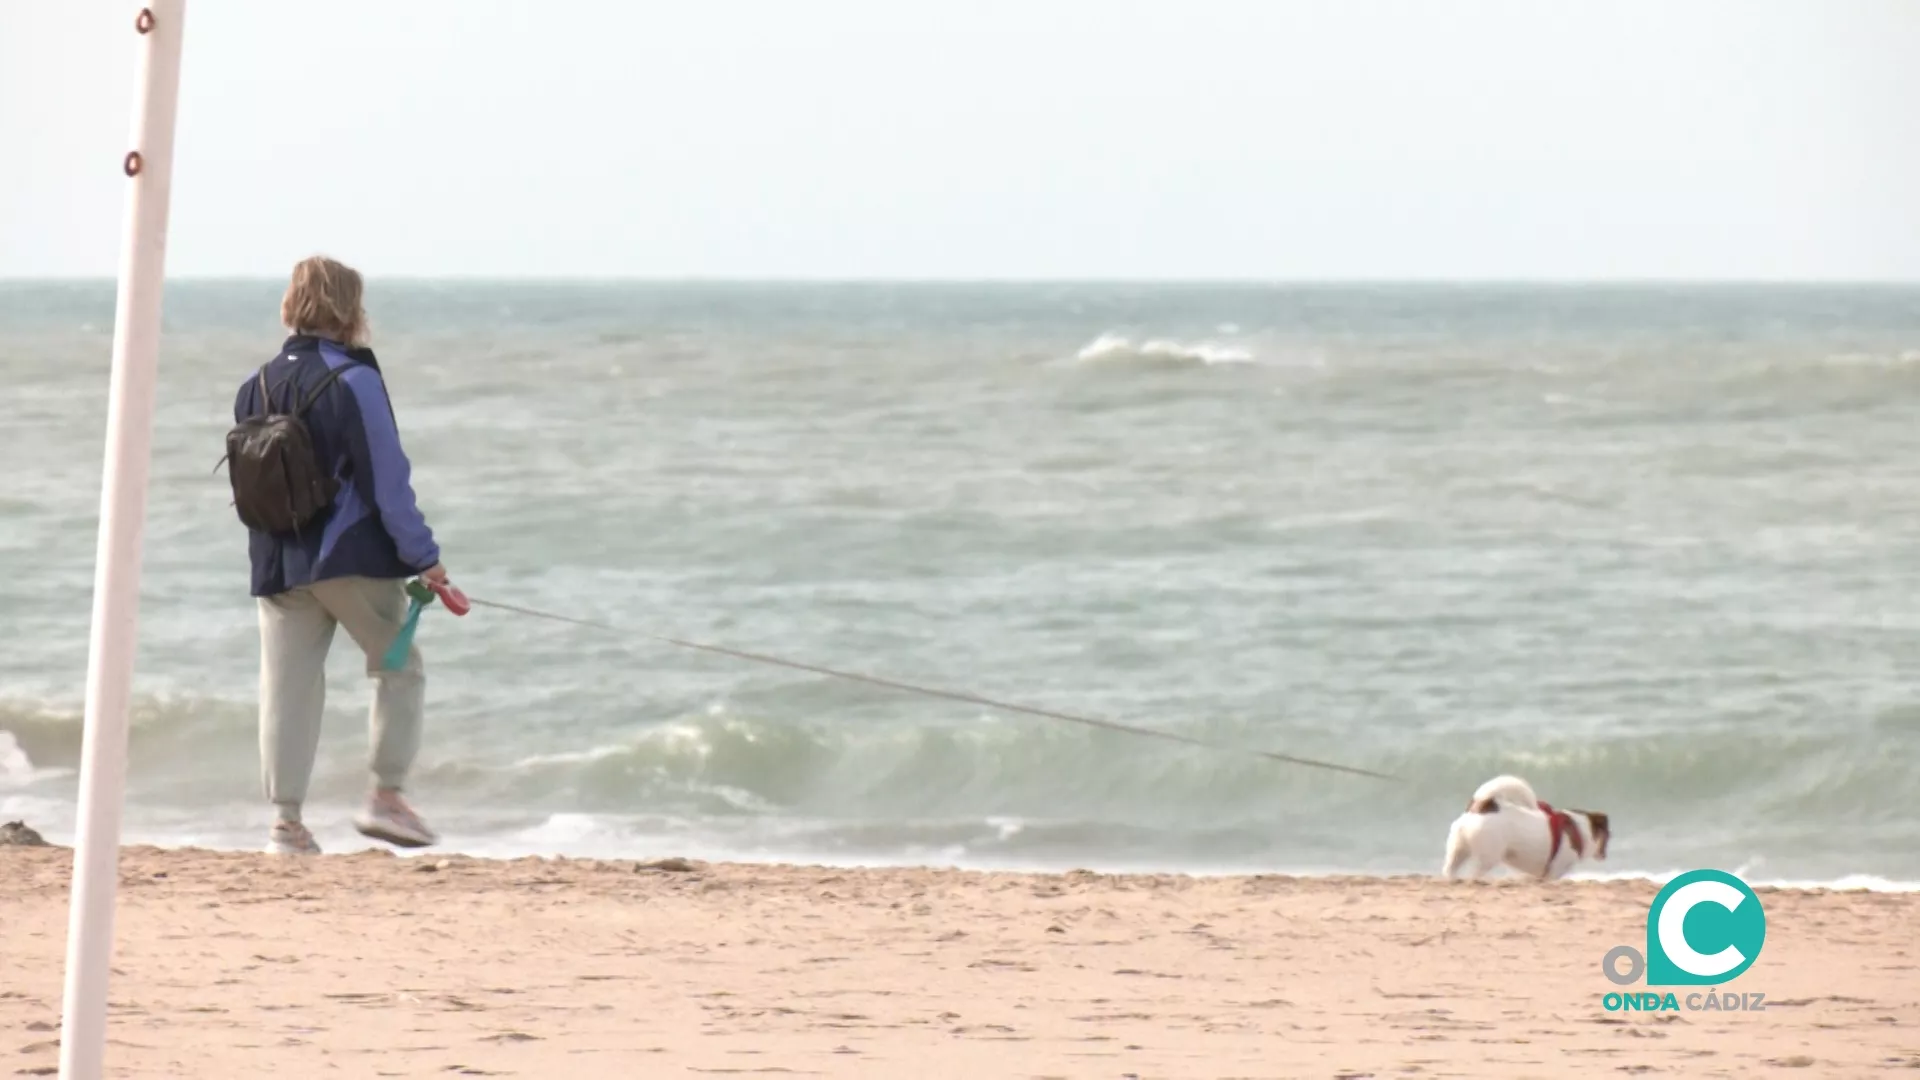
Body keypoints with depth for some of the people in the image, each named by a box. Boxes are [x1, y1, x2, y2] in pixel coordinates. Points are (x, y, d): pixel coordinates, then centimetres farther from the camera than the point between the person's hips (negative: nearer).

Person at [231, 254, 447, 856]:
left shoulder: (254, 389, 9)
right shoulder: (354, 381, -11)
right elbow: (388, 479, -12)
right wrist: (422, 557, -7)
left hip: (279, 566, 5)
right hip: (353, 558, -5)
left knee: (288, 688, 5)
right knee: (400, 668, 9)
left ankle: (286, 820, 2)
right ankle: (386, 795, 3)